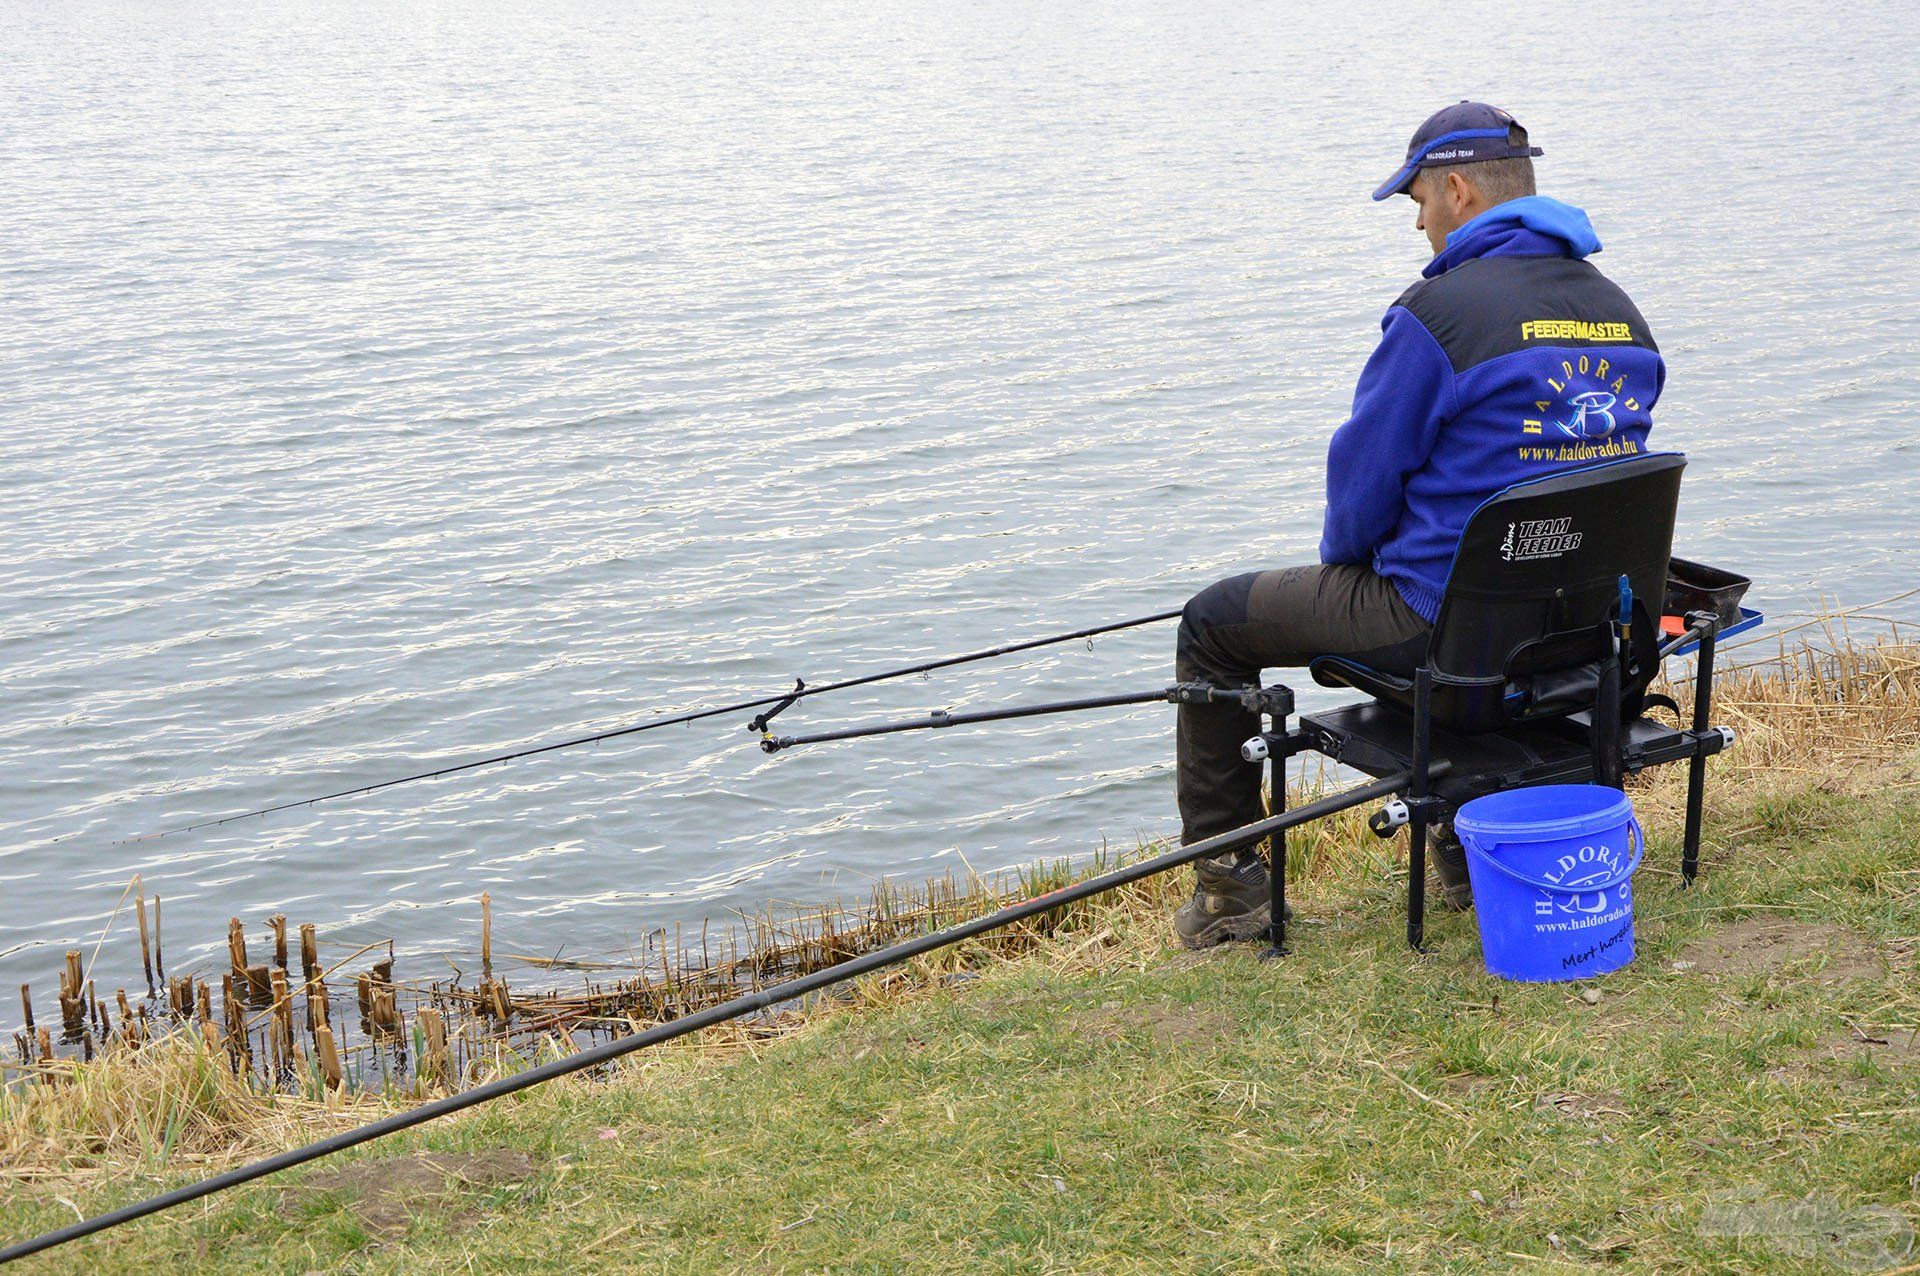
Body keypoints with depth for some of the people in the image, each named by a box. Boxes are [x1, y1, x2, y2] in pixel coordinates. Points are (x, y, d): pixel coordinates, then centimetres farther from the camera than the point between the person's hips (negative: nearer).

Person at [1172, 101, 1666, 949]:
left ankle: (1229, 887, 15)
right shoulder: (1621, 314, 5)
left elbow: (1364, 473, -13)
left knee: (1213, 622, 11)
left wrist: (1340, 555, 10)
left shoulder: (1440, 311, -19)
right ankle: (1464, 851, 35)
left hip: (1443, 617, -8)